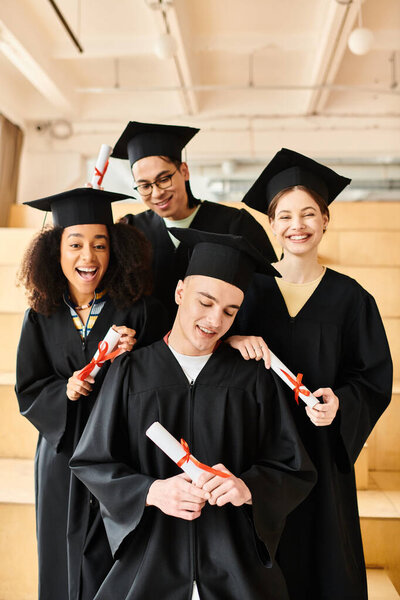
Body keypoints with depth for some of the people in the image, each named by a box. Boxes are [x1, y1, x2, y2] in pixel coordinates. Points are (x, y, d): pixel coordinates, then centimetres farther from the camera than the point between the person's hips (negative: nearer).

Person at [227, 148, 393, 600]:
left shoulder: (350, 298, -1)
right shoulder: (249, 287, 1)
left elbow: (375, 378, 0)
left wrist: (340, 401, -19)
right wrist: (230, 341, -22)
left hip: (320, 451, 0)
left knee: (320, 556, 9)